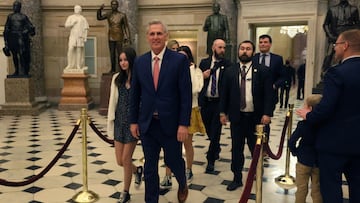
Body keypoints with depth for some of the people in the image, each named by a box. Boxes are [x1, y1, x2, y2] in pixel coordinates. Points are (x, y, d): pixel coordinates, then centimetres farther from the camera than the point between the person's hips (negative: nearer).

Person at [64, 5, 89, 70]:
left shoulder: (83, 18, 6)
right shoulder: (70, 17, 8)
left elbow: (85, 29, 2)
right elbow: (66, 25, 0)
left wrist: (85, 37, -6)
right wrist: (73, 23, -15)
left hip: (80, 36, -1)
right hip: (72, 36, 1)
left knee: (79, 50, -3)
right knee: (70, 50, -9)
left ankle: (78, 66, 1)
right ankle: (70, 65, -3)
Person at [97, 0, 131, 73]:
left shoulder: (122, 15, -3)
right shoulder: (108, 14, 6)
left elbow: (126, 27, -2)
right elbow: (99, 18, -3)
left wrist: (128, 38, -7)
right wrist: (100, 9, -18)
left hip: (119, 38, -3)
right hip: (111, 38, 3)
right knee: (112, 54, 6)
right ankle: (113, 69, 14)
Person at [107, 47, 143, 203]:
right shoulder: (117, 78, 4)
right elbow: (113, 101, 6)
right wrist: (110, 122, 5)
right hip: (119, 121, 5)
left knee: (126, 159, 2)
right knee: (120, 161, 9)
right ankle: (138, 170, 41)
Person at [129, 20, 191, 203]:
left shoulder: (180, 60, -8)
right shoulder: (139, 62, 3)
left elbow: (186, 94, -10)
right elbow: (134, 94, 8)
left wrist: (184, 124, -13)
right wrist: (133, 121, 6)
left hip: (170, 123, -3)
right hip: (147, 124, 3)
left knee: (173, 160, 13)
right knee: (150, 166, 12)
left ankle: (182, 184, 46)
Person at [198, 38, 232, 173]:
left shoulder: (228, 65, -3)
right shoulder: (204, 63, 6)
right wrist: (203, 77, -13)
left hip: (219, 102, -3)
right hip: (205, 101, 3)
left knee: (215, 132, -1)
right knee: (209, 131, 17)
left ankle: (210, 161, 12)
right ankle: (216, 148, 46)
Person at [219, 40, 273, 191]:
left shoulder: (262, 71, -1)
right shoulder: (229, 71, 5)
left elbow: (268, 94, -4)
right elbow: (224, 93, 7)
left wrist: (267, 113, -11)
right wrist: (223, 112, 2)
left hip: (256, 117, -1)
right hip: (236, 116, 2)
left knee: (255, 148, 11)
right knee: (236, 149, 9)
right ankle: (237, 178, 22)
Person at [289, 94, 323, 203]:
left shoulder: (303, 124, -18)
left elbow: (291, 142, -20)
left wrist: (295, 152, -2)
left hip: (304, 160, -3)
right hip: (320, 161, 3)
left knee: (301, 189, 11)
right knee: (317, 190, 14)